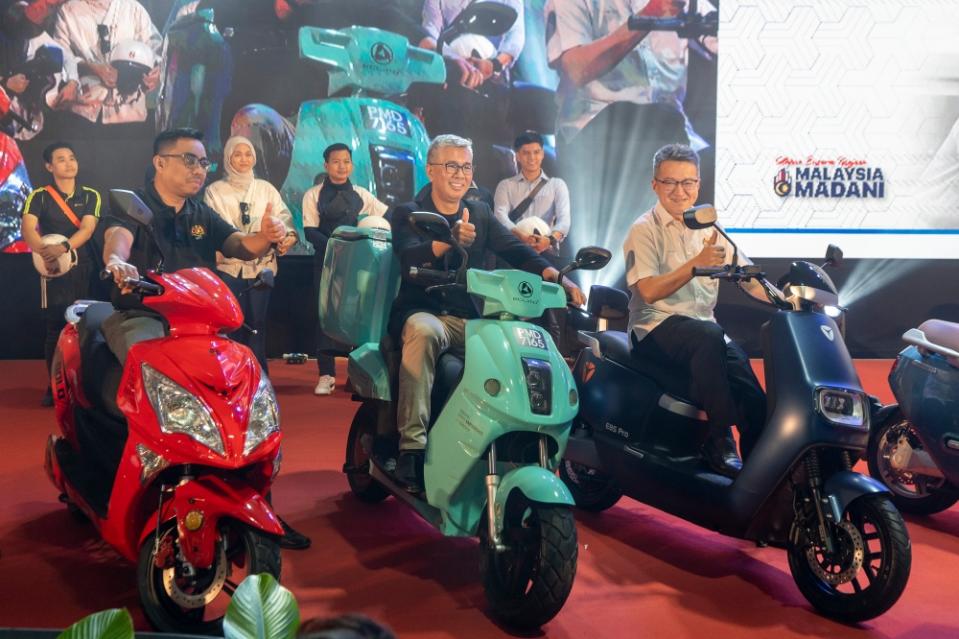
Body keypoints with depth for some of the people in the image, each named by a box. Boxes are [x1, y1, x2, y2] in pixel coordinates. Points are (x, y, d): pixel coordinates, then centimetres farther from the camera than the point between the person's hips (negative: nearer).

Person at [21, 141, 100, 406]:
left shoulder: (90, 195, 7)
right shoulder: (39, 196, 4)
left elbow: (87, 228, -7)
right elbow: (28, 228, -11)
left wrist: (64, 247, -26)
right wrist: (45, 251, -31)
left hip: (85, 268, 1)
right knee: (54, 329, 1)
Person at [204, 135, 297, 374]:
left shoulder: (266, 189, 15)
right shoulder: (215, 191, 9)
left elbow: (283, 216, 3)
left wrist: (289, 235, -19)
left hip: (261, 265, 2)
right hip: (229, 266, -2)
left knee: (257, 324, 2)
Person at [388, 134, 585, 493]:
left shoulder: (480, 214, 17)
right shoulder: (408, 214, 4)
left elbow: (515, 250, 2)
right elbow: (408, 258, -18)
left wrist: (556, 276, -19)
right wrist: (450, 241, -40)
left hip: (471, 316, 4)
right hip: (421, 312, -4)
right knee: (424, 333, -37)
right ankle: (412, 445, -38)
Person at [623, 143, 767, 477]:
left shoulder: (710, 229, 14)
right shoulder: (644, 230, -4)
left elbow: (748, 278, 8)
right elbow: (649, 291, -18)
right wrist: (697, 264, -30)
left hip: (706, 330, 5)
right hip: (656, 328, -5)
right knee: (710, 336, -37)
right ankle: (718, 442, -32)